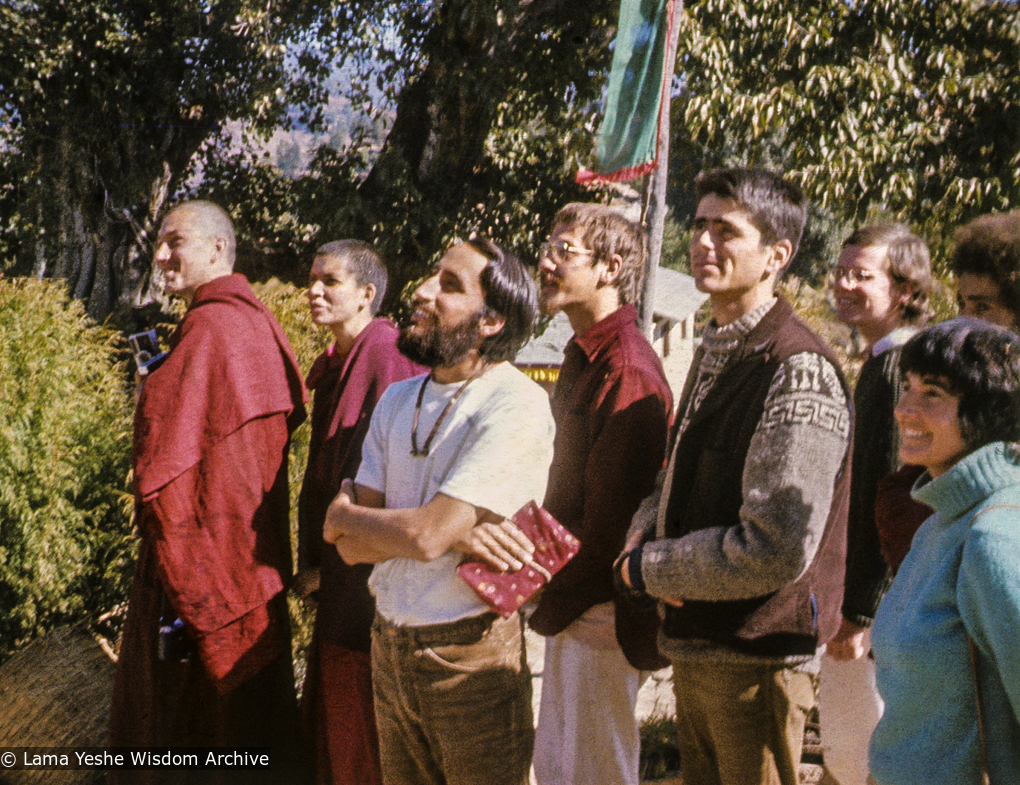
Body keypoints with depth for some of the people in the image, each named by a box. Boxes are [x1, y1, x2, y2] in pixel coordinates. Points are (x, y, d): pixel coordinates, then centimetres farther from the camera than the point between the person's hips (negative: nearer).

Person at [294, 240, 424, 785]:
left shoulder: (385, 360, -17)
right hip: (336, 580, 9)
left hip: (367, 582, -9)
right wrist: (310, 560, 9)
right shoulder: (336, 364, 12)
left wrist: (325, 567, -14)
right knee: (325, 720, 17)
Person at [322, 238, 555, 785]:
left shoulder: (516, 405, -16)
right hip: (389, 644, 6)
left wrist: (343, 517, -4)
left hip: (471, 654, -6)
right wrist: (452, 529, -17)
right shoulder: (397, 400, 7)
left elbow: (425, 535, -22)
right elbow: (352, 547, 0)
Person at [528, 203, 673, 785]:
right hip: (571, 606, 10)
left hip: (601, 615, -10)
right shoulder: (583, 360, 14)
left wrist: (553, 605, -13)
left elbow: (610, 519, -22)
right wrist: (549, 594, 8)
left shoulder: (627, 372, -20)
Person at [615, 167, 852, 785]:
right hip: (696, 650, 9)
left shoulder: (799, 371, -19)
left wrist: (645, 570, -14)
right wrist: (646, 531, -2)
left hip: (757, 659, -9)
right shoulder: (713, 355, 12)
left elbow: (776, 551, -25)